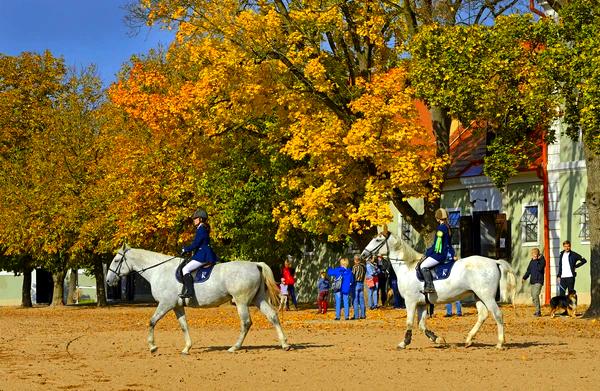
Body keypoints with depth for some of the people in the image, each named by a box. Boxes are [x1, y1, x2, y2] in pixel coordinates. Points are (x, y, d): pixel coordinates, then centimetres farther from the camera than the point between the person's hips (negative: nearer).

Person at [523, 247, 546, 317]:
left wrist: (536, 261, -15)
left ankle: (538, 311, -16)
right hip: (532, 281, 7)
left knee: (535, 295, -18)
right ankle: (538, 311, 16)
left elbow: (539, 268, -21)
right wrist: (524, 277, 10)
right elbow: (529, 270, 20)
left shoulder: (542, 260, -6)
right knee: (533, 296, 6)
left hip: (538, 281, -7)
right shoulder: (532, 261, 14)